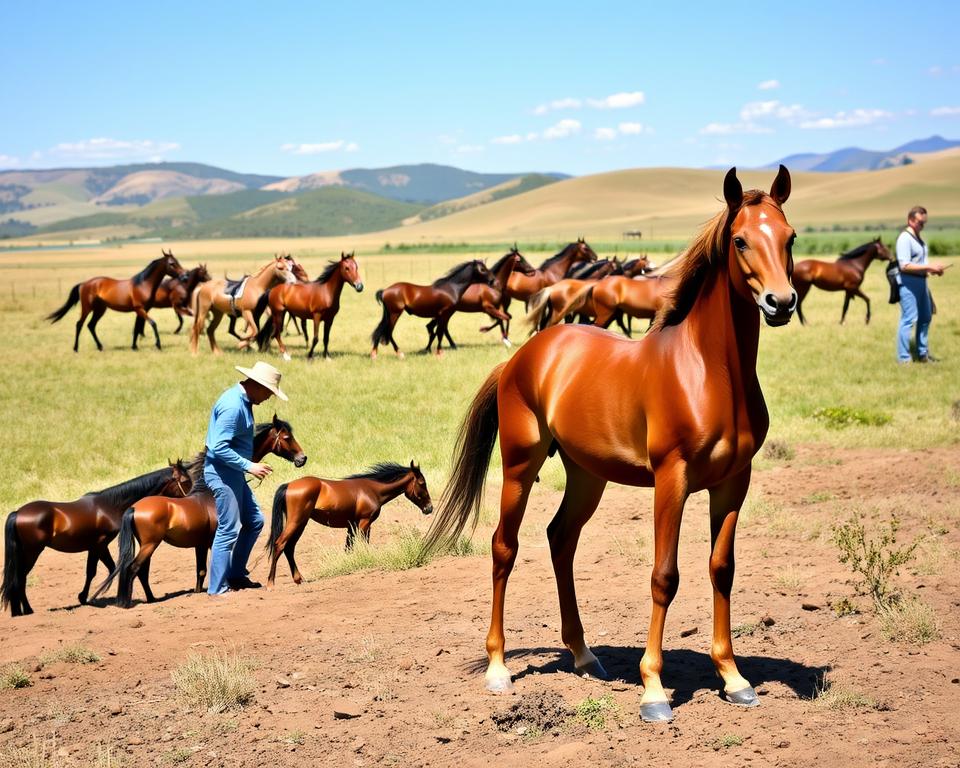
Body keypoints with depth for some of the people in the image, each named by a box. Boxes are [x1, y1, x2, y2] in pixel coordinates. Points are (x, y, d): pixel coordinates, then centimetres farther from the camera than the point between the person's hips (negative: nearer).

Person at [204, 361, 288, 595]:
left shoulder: (243, 401, 10)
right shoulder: (233, 406, -22)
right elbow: (219, 448, -27)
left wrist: (249, 466, 16)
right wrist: (249, 466, -23)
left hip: (233, 472, 11)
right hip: (222, 472, -11)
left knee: (254, 521, 16)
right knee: (229, 530, -6)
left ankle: (236, 575, 24)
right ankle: (217, 588, 0)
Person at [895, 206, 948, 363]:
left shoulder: (918, 238, 14)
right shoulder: (905, 238, -15)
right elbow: (905, 266, -23)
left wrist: (933, 269, 4)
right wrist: (929, 266, -24)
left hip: (921, 281, 10)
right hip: (909, 283, -10)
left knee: (925, 318, 16)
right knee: (908, 319, -7)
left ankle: (922, 353, 28)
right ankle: (903, 358, -2)